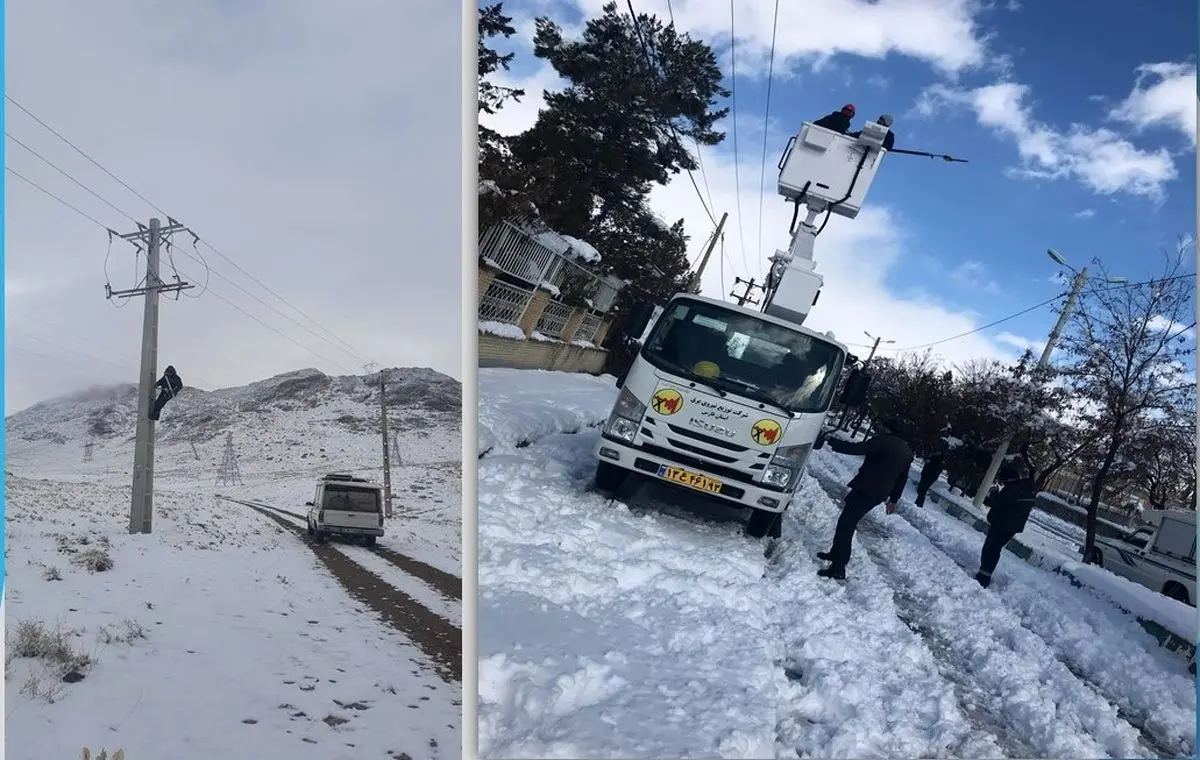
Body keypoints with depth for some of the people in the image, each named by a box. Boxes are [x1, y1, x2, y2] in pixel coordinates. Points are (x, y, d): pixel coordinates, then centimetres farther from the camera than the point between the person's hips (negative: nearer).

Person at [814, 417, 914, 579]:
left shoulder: (885, 441, -11)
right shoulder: (907, 451, 15)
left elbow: (857, 448, -21)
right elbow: (902, 479, 23)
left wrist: (831, 441, -17)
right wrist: (893, 499, 31)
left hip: (864, 490, -9)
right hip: (879, 494, 9)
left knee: (845, 524, -9)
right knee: (849, 523, 21)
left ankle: (838, 567, -13)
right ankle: (836, 554, 30)